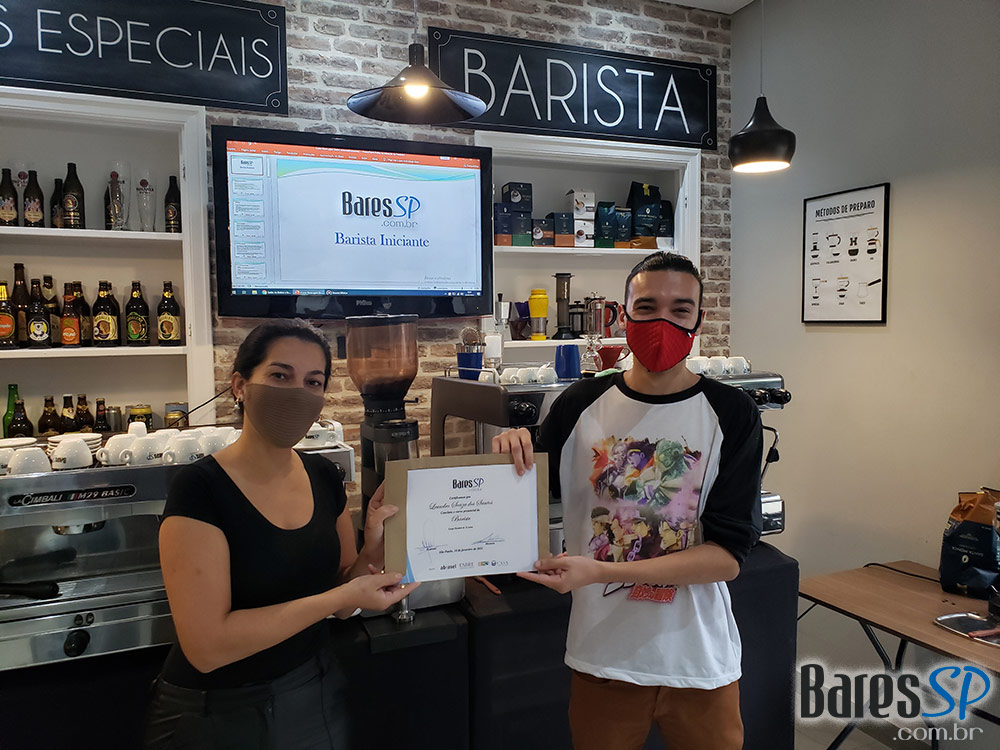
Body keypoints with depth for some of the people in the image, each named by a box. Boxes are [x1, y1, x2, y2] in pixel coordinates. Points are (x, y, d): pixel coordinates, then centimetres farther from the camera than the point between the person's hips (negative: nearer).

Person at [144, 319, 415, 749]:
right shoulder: (200, 488, -21)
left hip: (316, 698, 5)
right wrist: (345, 594, -26)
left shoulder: (324, 477, -4)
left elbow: (340, 606, 3)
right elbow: (206, 646, -25)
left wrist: (373, 551, -16)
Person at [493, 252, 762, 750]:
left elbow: (727, 555, -15)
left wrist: (600, 572, -23)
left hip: (699, 662, 0)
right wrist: (513, 457, -15)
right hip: (602, 657, 1)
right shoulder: (581, 405, -5)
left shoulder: (731, 414, -9)